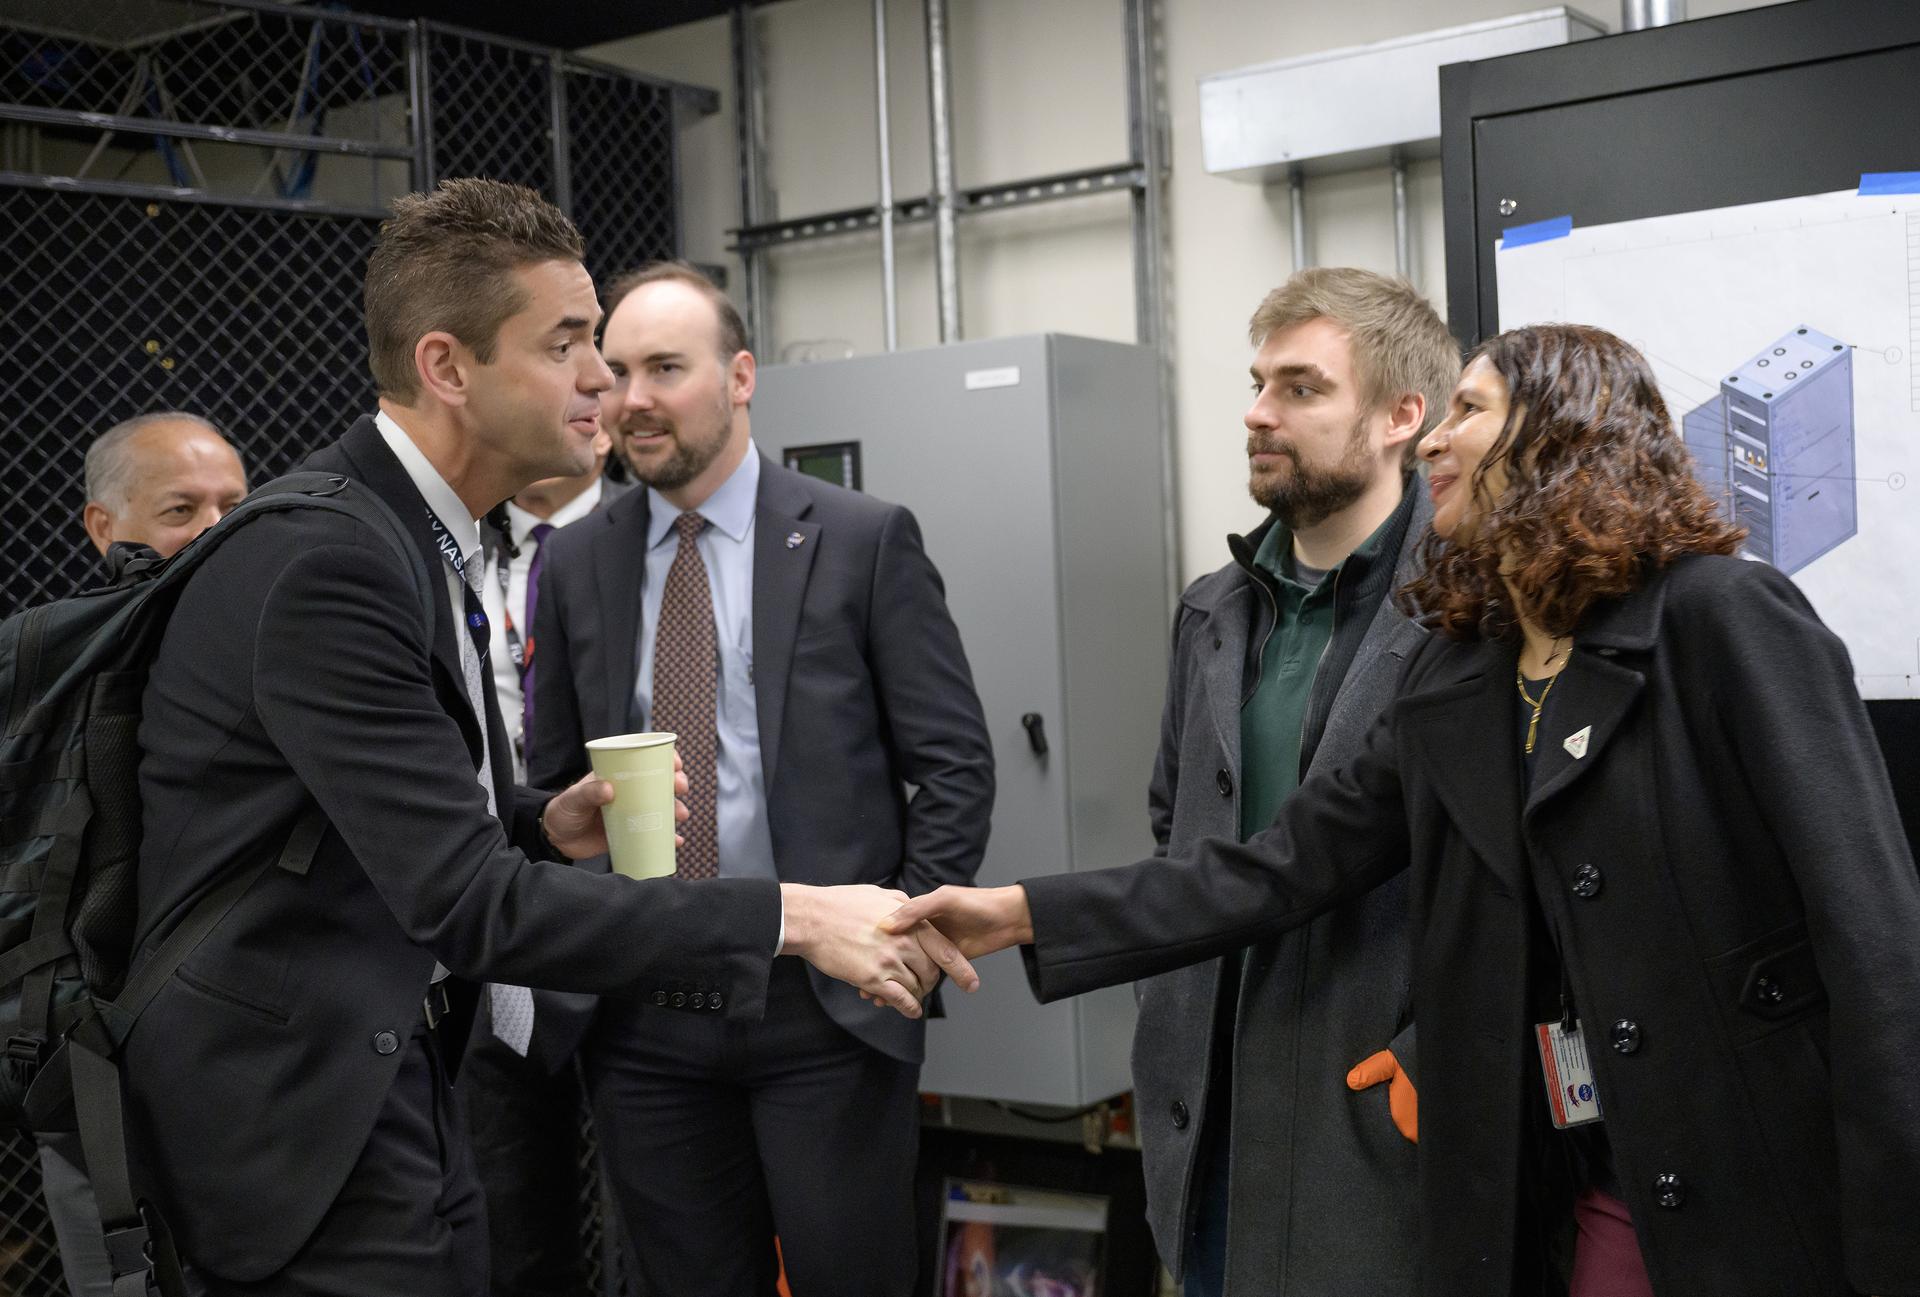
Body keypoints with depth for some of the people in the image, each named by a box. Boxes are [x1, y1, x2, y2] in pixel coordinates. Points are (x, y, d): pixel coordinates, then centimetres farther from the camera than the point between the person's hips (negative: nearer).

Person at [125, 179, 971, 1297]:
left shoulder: (414, 534, 8)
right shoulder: (328, 563, -23)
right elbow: (467, 904, -28)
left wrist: (548, 827, -1)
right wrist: (792, 917, -26)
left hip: (391, 1075, 9)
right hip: (301, 1113, -9)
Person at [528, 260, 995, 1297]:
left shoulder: (864, 540, -3)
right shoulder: (575, 565, 7)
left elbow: (956, 767, -3)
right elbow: (550, 780, 12)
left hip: (827, 1003, -3)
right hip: (640, 1017, 3)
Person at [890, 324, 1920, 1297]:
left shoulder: (1723, 615, -11)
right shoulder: (1454, 681, 8)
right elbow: (1281, 867, 5)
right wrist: (1021, 913, -1)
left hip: (1773, 1193, -5)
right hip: (1605, 1192, 5)